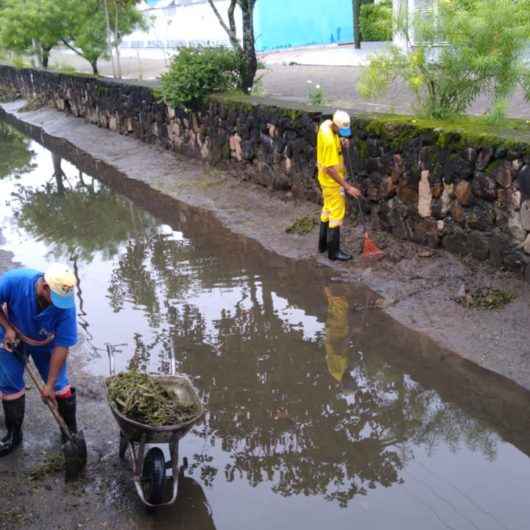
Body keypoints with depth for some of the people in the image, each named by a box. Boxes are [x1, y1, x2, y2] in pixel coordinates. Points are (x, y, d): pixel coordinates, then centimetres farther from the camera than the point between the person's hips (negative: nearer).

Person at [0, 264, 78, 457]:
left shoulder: (66, 305, -36)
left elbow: (61, 346, -28)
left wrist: (50, 385, -25)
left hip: (45, 344, 0)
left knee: (59, 385, 0)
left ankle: (71, 431, 20)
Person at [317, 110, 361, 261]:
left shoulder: (326, 124, -4)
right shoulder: (329, 140, -31)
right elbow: (330, 169, -29)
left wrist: (342, 143, -8)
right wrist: (347, 187, -26)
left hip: (326, 179, 9)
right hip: (332, 181, -9)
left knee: (327, 209, 20)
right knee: (336, 214, 0)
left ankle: (323, 244, 33)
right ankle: (334, 251, 9)